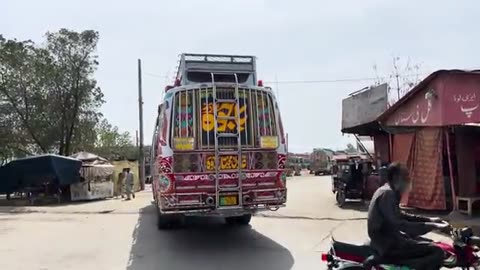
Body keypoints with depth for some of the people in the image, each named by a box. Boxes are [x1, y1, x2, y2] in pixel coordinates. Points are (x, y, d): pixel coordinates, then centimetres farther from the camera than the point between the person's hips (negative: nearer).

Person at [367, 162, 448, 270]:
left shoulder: (387, 191, 14)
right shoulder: (388, 194, -18)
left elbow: (400, 216, 24)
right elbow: (399, 225, -27)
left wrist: (429, 220, 16)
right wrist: (433, 226, -24)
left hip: (386, 239, 10)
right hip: (388, 246, -10)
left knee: (428, 243, 28)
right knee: (437, 252, -15)